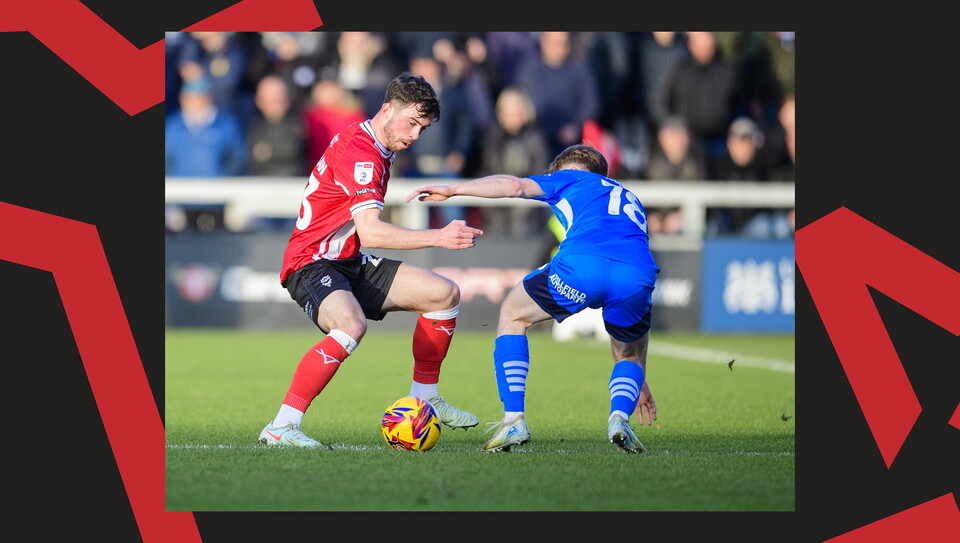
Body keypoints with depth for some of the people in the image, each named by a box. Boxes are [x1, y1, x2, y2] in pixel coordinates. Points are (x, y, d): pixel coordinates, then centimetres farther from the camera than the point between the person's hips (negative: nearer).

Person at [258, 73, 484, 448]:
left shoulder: (380, 150, 12)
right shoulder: (358, 151, -21)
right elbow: (370, 232, -31)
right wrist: (438, 237, -33)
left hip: (349, 263, 10)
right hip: (311, 264, -10)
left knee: (445, 293, 5)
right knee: (351, 324, -38)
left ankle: (424, 398, 18)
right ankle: (280, 428, -34)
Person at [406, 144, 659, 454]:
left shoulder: (573, 178, 33)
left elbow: (516, 185, 10)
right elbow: (642, 311, 45)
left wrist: (453, 190, 14)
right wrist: (639, 381, 48)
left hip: (581, 263, -4)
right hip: (638, 275, 4)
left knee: (512, 315, 23)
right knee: (628, 355, 32)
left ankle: (514, 419, 12)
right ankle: (620, 416, -1)